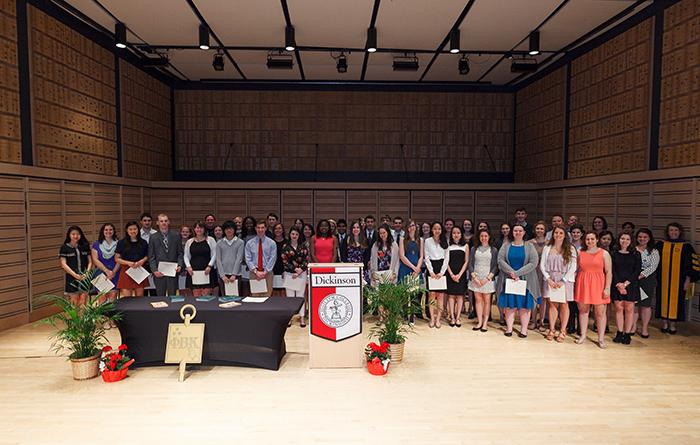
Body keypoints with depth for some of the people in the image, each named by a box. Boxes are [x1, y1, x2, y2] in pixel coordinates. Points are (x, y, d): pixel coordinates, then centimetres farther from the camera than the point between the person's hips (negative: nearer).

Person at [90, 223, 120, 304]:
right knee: (102, 299, -5)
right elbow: (95, 260, 0)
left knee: (113, 299, -4)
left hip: (115, 275, 0)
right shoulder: (96, 244, 8)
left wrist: (113, 272, -11)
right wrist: (107, 271, -10)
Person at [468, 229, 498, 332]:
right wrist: (474, 277, -7)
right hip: (476, 278, 2)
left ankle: (485, 323, 4)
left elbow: (495, 266, 1)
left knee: (487, 300, -1)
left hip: (488, 279, -1)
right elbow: (470, 264, 5)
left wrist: (487, 278, -10)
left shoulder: (493, 250, 5)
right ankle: (479, 322, 7)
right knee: (478, 299, 2)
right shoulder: (474, 249, 9)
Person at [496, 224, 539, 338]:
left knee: (524, 305, 2)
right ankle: (509, 328, 9)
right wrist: (511, 272, -19)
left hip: (525, 280, -1)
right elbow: (500, 260, -5)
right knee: (509, 305, 2)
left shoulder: (529, 246, 2)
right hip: (508, 279, 1)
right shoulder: (506, 246, 6)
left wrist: (517, 273, -16)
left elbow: (534, 263, -9)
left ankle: (524, 329, 10)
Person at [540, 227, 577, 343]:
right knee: (552, 304, 3)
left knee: (564, 305, 3)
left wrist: (563, 281, -12)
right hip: (550, 280, 1)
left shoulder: (570, 249, 1)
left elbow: (573, 267, -4)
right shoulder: (547, 248, 6)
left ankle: (562, 331, 10)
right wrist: (548, 279, -8)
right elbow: (542, 265, 4)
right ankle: (552, 330, 11)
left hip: (565, 280, -1)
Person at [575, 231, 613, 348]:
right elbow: (577, 270, 11)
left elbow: (609, 272, -3)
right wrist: (575, 285, 5)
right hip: (583, 284, 2)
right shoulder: (580, 253, 8)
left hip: (598, 285, -2)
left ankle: (601, 339, 10)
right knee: (583, 310, 8)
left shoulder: (604, 253, 1)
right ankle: (583, 336, 19)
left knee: (600, 312, 0)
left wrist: (607, 288, -10)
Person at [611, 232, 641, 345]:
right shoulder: (614, 254, 7)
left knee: (629, 309, 1)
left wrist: (626, 283, -11)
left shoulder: (636, 254, 4)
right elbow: (612, 270, 2)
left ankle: (627, 334, 8)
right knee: (618, 308, 3)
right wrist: (618, 284, -10)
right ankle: (619, 333, 10)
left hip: (630, 284, -1)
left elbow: (637, 271, -2)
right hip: (617, 284, 1)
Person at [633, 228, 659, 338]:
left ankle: (645, 328, 13)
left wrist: (641, 275, -16)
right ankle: (633, 327, 15)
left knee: (646, 304, 3)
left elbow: (653, 267, -7)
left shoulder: (654, 252, 4)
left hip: (647, 280, 0)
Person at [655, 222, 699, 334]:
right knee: (663, 299, 6)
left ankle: (672, 324, 16)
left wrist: (688, 280, -6)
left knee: (675, 300, 4)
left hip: (678, 280, -1)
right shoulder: (660, 245, 3)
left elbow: (691, 265, 0)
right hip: (663, 280, 1)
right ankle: (664, 323, 18)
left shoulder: (686, 247, 0)